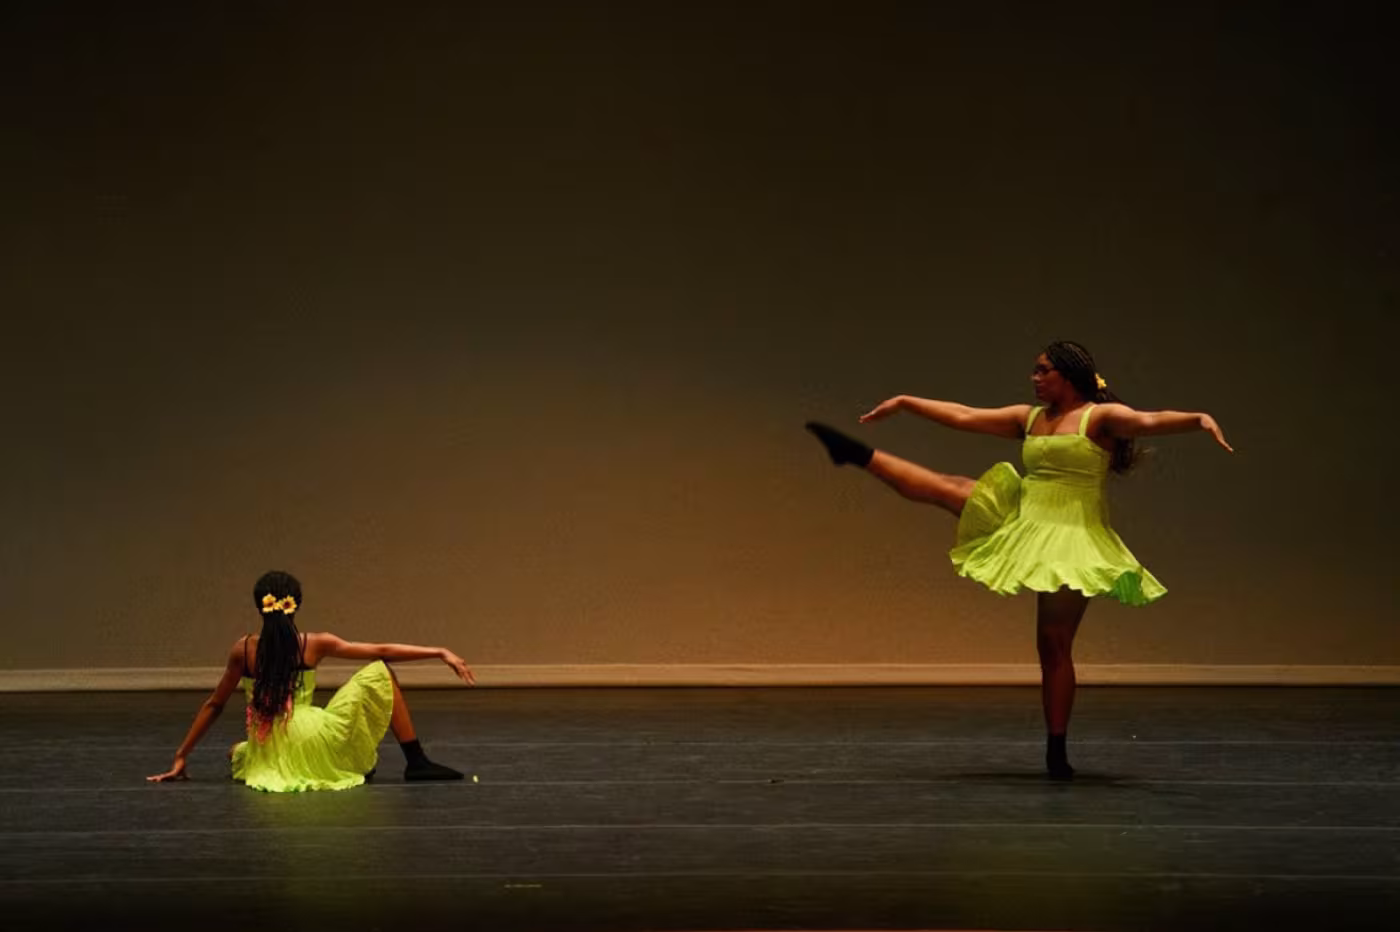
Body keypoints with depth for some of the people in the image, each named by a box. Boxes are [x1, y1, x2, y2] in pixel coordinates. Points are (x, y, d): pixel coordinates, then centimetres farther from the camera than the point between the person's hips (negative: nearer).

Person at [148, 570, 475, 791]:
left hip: (267, 756, 3)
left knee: (237, 753, 40)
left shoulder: (243, 650, 4)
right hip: (314, 743, -3)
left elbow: (213, 705, 10)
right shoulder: (314, 645, -1)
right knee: (377, 673, 7)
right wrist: (440, 653, 5)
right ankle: (416, 762, 6)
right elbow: (383, 652, 1)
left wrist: (181, 757, 18)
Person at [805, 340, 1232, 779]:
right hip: (1020, 524, 6)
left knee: (1054, 645, -4)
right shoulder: (1029, 418, 11)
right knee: (946, 488, -4)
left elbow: (1150, 420, -26)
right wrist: (905, 402, 17)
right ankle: (858, 454, 5)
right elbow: (963, 416, 15)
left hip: (1071, 541, -6)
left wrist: (1199, 419, -45)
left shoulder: (1102, 417, -8)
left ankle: (1056, 751, 3)